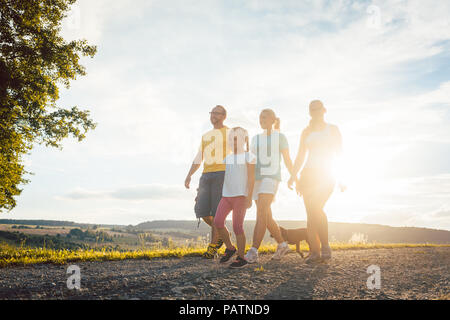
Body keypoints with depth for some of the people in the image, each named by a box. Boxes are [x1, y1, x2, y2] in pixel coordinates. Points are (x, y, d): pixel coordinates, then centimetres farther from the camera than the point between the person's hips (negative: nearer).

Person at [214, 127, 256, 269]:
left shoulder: (249, 156, -2)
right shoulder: (228, 158, 16)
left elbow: (251, 178, -8)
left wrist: (249, 197, -15)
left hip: (241, 196, -6)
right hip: (226, 195, 6)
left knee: (237, 226, -5)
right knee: (218, 222, -7)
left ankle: (241, 258, 7)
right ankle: (230, 248, 12)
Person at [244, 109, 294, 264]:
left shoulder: (280, 137, 5)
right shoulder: (256, 138, 21)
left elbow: (288, 160, 3)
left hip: (271, 177, -7)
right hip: (257, 179, 7)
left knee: (260, 214, -21)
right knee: (267, 217, 9)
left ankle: (253, 253, -26)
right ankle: (282, 244, 28)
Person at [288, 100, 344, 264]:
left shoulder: (333, 129, 8)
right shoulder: (306, 132, 17)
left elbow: (340, 155, 5)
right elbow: (300, 157, 14)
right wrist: (293, 176, 1)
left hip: (326, 175, -4)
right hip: (308, 175, 4)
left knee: (316, 209, -22)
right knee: (311, 213, -3)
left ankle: (325, 245, -7)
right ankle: (314, 252, 1)